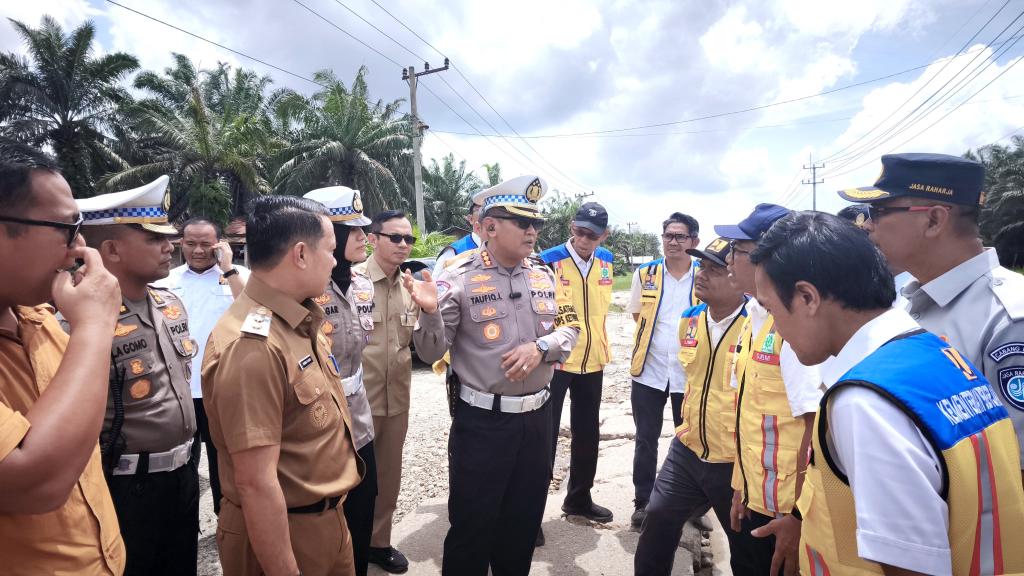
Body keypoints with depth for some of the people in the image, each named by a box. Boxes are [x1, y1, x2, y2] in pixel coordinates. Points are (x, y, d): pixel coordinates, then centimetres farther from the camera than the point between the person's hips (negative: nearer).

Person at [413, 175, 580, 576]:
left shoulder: (544, 277, 3)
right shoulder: (458, 281, -12)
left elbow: (570, 327, 6)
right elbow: (432, 353, -11)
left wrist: (540, 347, -14)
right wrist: (430, 313, -31)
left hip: (537, 417, 5)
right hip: (481, 421, -5)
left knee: (525, 519, 23)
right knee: (472, 524, 10)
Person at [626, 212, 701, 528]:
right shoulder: (645, 274, 0)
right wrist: (653, 338, 4)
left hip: (691, 371, 0)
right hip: (649, 369, 1)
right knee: (646, 440, 10)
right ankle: (643, 503, 25)